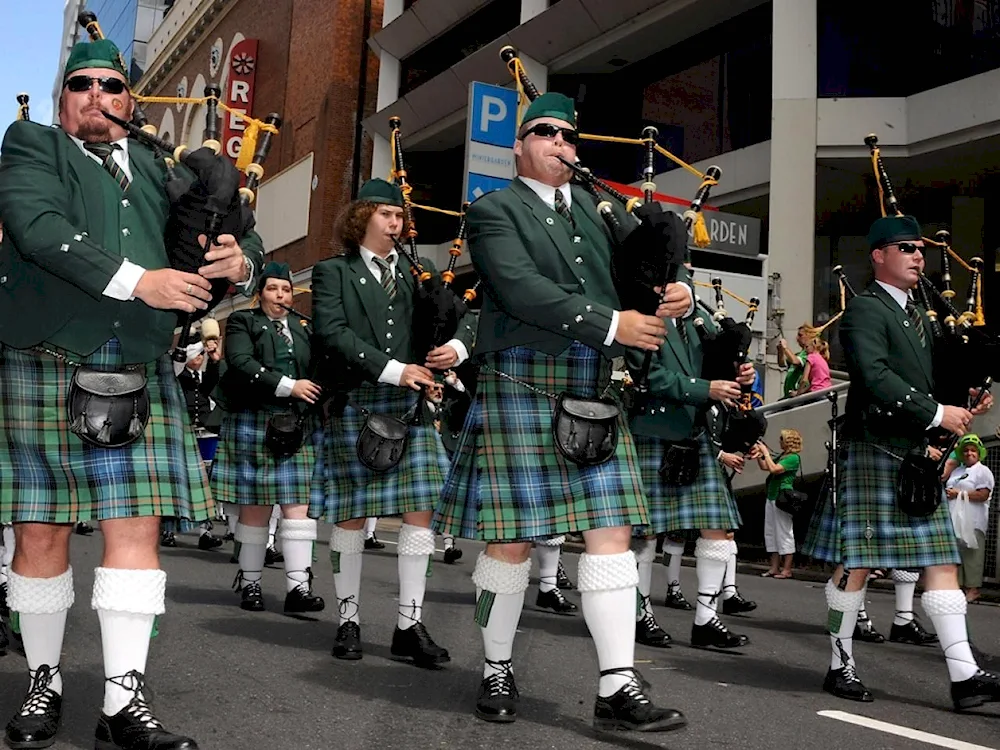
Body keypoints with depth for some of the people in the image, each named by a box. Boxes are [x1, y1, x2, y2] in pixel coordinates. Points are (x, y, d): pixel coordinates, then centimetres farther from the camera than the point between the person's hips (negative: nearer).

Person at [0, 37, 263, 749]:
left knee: (137, 528, -4)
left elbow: (239, 239, 17)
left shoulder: (155, 170, 19)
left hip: (138, 375, 3)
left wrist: (241, 258, -8)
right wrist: (137, 280, -19)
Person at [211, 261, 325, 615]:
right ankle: (250, 583, 13)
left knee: (297, 505, -4)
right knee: (254, 507, 2)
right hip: (254, 424, -3)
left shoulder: (304, 327, 17)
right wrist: (288, 387, -16)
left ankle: (298, 586, -7)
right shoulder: (243, 322, 5)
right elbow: (240, 363, -11)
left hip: (298, 427, 3)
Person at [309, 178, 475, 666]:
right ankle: (349, 620, 16)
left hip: (411, 408, 3)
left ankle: (410, 625, 4)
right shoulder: (333, 272, 4)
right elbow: (332, 333, -11)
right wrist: (393, 370, -18)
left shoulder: (417, 272, 17)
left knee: (420, 511, -3)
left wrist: (457, 347, -8)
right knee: (351, 515, 2)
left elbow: (462, 318, 15)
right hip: (356, 407, -3)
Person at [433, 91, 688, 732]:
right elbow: (522, 289, -14)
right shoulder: (495, 211, 2)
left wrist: (676, 293, -8)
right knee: (512, 537, 1)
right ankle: (498, 671, 19)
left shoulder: (597, 210, 20)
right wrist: (611, 324, -18)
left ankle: (618, 689, 2)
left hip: (593, 393, 5)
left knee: (612, 534, -2)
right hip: (523, 387, -5)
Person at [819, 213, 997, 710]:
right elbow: (875, 377, -20)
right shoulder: (865, 309, -7)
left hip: (918, 455, 9)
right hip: (875, 451, -9)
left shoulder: (918, 316, 21)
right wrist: (936, 414, -18)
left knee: (941, 561, 4)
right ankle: (840, 666, 11)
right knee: (856, 562, -2)